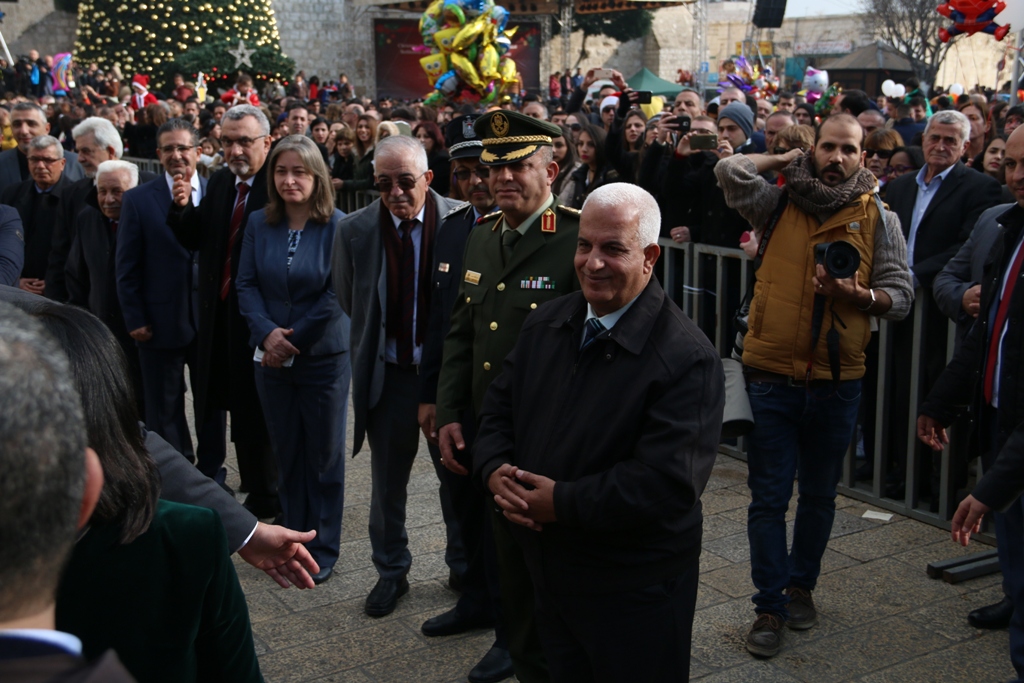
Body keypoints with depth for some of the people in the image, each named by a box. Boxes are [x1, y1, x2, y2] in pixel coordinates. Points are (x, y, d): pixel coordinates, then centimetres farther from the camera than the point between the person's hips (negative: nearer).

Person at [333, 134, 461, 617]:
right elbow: (349, 302, 7)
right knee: (387, 481, 13)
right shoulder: (356, 230, -7)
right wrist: (376, 342, 7)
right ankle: (391, 572, 33)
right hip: (388, 373, 1)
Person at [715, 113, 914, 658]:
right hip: (771, 375, -1)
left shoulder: (878, 219, 2)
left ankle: (801, 584, 35)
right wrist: (789, 160, 0)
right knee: (769, 498, 2)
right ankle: (771, 606, 12)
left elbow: (900, 297, 1)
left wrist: (856, 294, -19)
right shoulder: (778, 204, 1)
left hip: (836, 380, 1)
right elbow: (730, 170, -15)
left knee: (819, 495, 16)